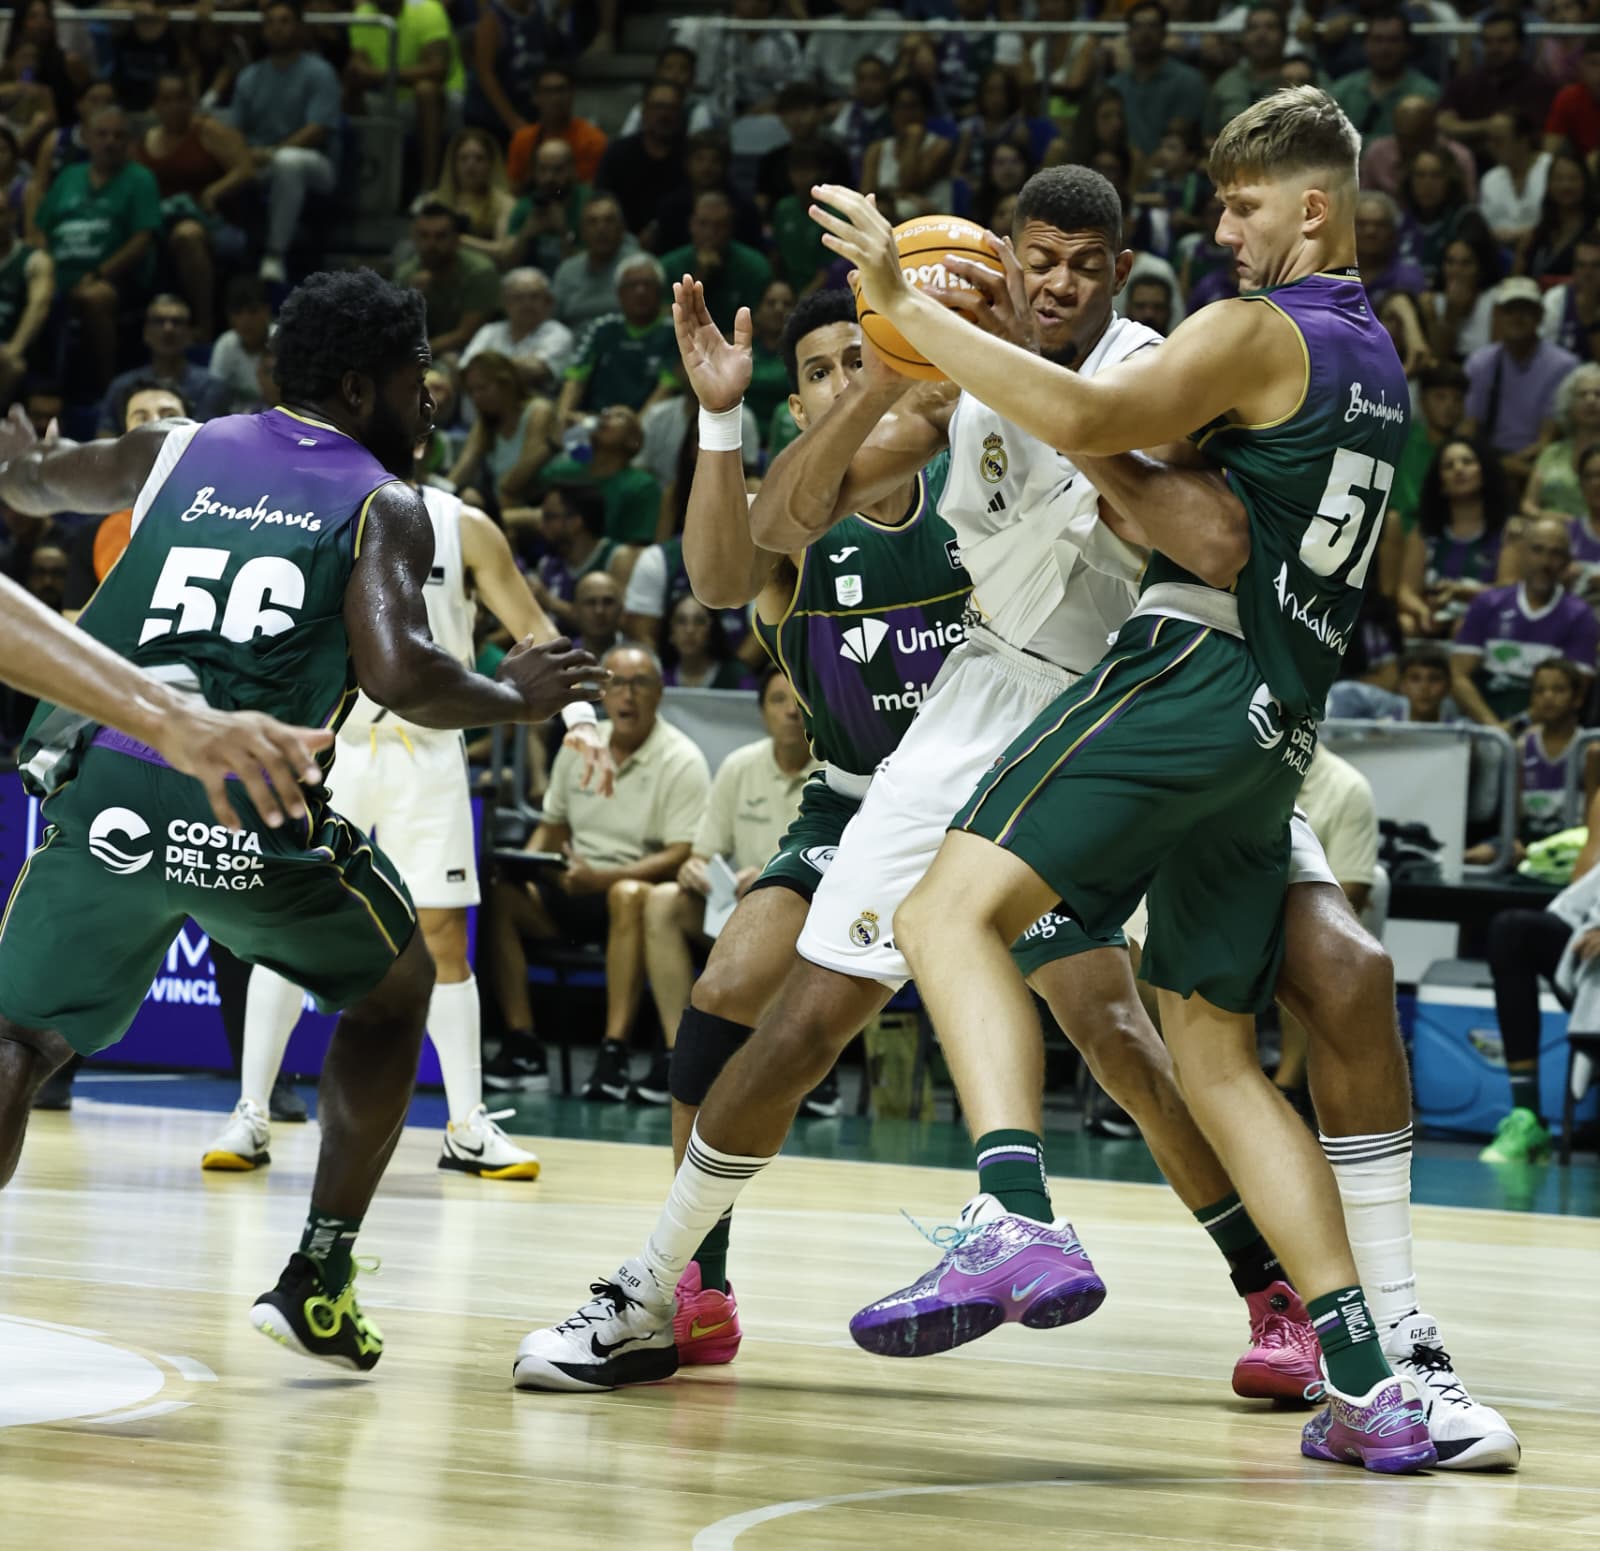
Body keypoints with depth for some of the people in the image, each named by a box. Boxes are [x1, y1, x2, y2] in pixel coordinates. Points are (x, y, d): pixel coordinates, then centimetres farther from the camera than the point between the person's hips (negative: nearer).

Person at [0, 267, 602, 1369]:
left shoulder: (176, 453, 21)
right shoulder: (384, 508, 8)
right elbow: (400, 675, -9)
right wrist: (514, 698, 10)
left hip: (102, 790, 2)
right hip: (249, 812, -2)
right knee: (397, 983, 24)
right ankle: (319, 1281, 21)